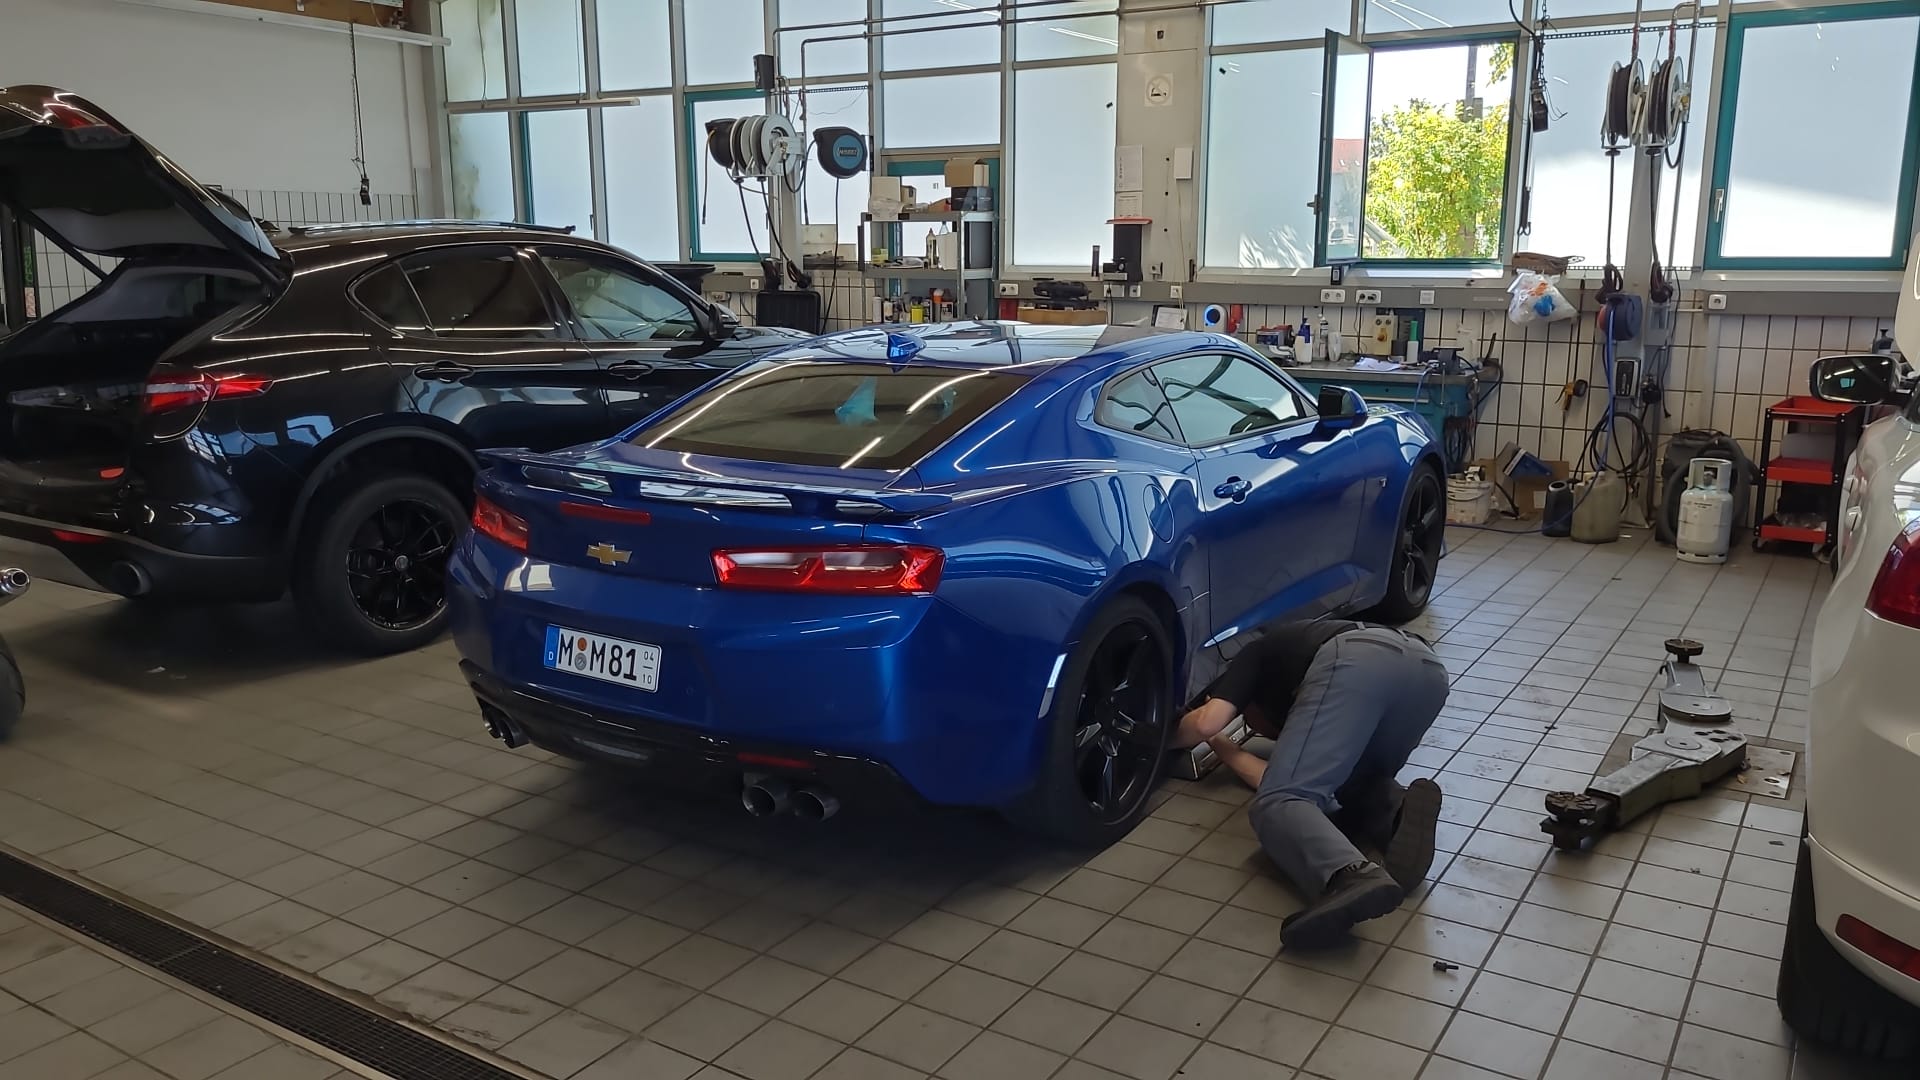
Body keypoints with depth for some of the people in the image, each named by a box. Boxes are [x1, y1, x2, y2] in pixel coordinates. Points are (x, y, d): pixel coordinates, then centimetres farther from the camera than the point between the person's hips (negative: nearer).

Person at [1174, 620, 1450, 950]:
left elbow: (1208, 722, 15)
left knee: (1279, 806, -9)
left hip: (1356, 664, -6)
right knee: (1356, 784, 27)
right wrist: (1224, 748, 45)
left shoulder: (1258, 657, 32)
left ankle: (1352, 878, -40)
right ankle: (1401, 811, -8)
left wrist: (1169, 738, 35)